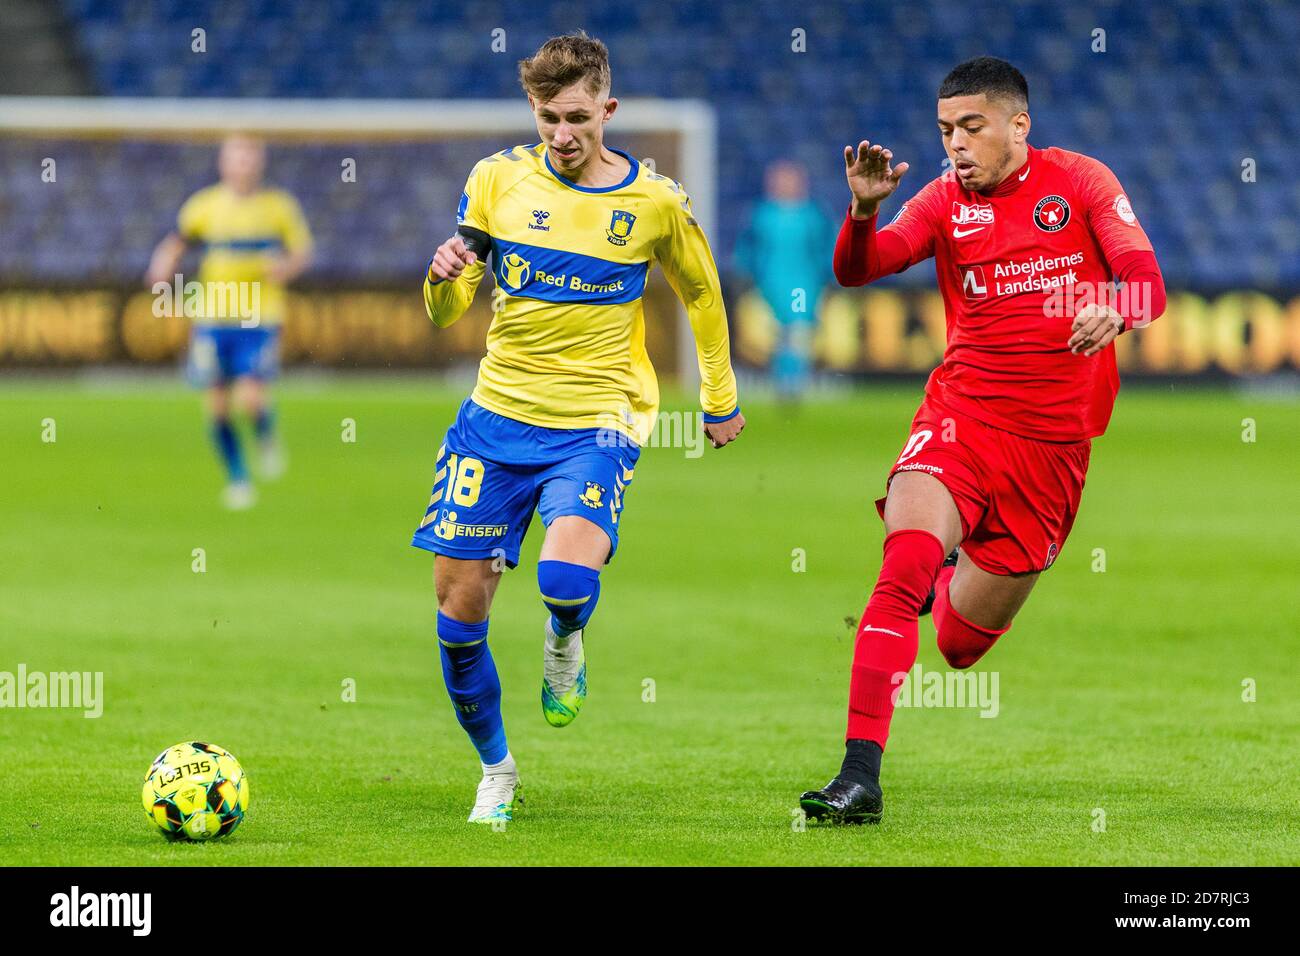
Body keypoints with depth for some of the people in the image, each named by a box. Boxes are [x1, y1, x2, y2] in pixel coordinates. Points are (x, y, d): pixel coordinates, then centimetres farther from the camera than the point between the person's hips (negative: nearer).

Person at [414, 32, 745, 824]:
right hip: (497, 412, 3)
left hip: (596, 423, -3)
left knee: (566, 576, -29)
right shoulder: (499, 179, 0)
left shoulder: (654, 202, -4)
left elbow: (701, 294, 16)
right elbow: (446, 315, 4)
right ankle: (497, 773, 19)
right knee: (459, 608, -2)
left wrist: (721, 399, 23)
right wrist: (445, 278, -20)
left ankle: (565, 640, 10)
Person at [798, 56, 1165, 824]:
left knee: (959, 645, 8)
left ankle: (954, 586, 47)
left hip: (1054, 439, 0)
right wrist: (864, 209, -30)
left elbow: (1147, 285, -7)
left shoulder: (1080, 182, 1)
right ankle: (860, 776, -24)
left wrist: (1113, 312, -30)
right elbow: (856, 270, -9)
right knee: (902, 572, -26)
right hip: (961, 415, 0)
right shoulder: (946, 199, 3)